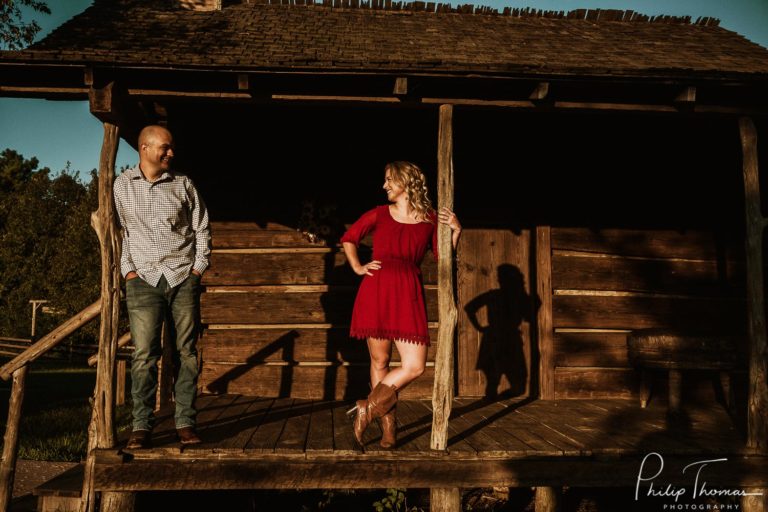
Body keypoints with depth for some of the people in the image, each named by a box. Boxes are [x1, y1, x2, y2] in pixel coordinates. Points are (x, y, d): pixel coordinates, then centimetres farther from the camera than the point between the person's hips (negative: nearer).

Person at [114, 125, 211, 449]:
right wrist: (127, 270, -1)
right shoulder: (122, 186, 6)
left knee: (186, 352, 1)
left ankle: (185, 422, 8)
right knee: (144, 354, -7)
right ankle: (141, 426, 2)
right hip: (143, 279, -1)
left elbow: (202, 229, 10)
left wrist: (198, 269, 2)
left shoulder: (183, 185, 8)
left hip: (183, 278, 1)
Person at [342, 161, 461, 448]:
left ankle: (367, 409, 8)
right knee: (380, 361, 3)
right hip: (375, 291, 0)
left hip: (408, 294, 0)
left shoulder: (430, 219, 10)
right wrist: (357, 268, 11)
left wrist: (455, 231, 2)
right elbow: (348, 238, 23)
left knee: (415, 366, -10)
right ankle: (388, 429, 16)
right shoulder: (379, 214, 11)